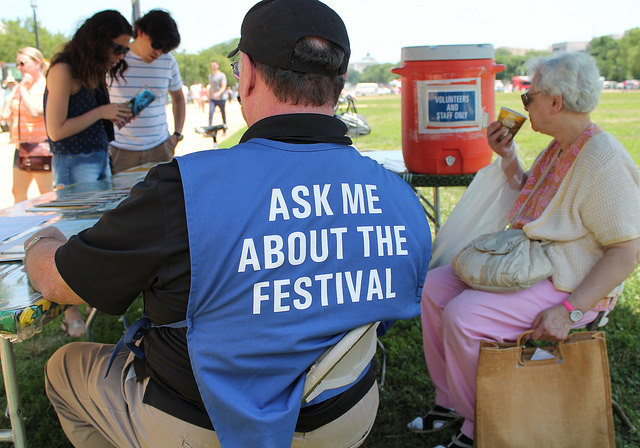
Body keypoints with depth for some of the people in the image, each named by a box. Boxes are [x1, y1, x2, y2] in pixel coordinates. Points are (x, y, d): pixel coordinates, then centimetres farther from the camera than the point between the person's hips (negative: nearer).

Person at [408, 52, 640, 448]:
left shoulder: (604, 162, -21)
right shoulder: (559, 148, 8)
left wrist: (570, 310, -27)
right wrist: (508, 157, 9)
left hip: (567, 284, -10)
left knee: (463, 317, -25)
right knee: (434, 287, 0)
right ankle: (450, 401, 12)